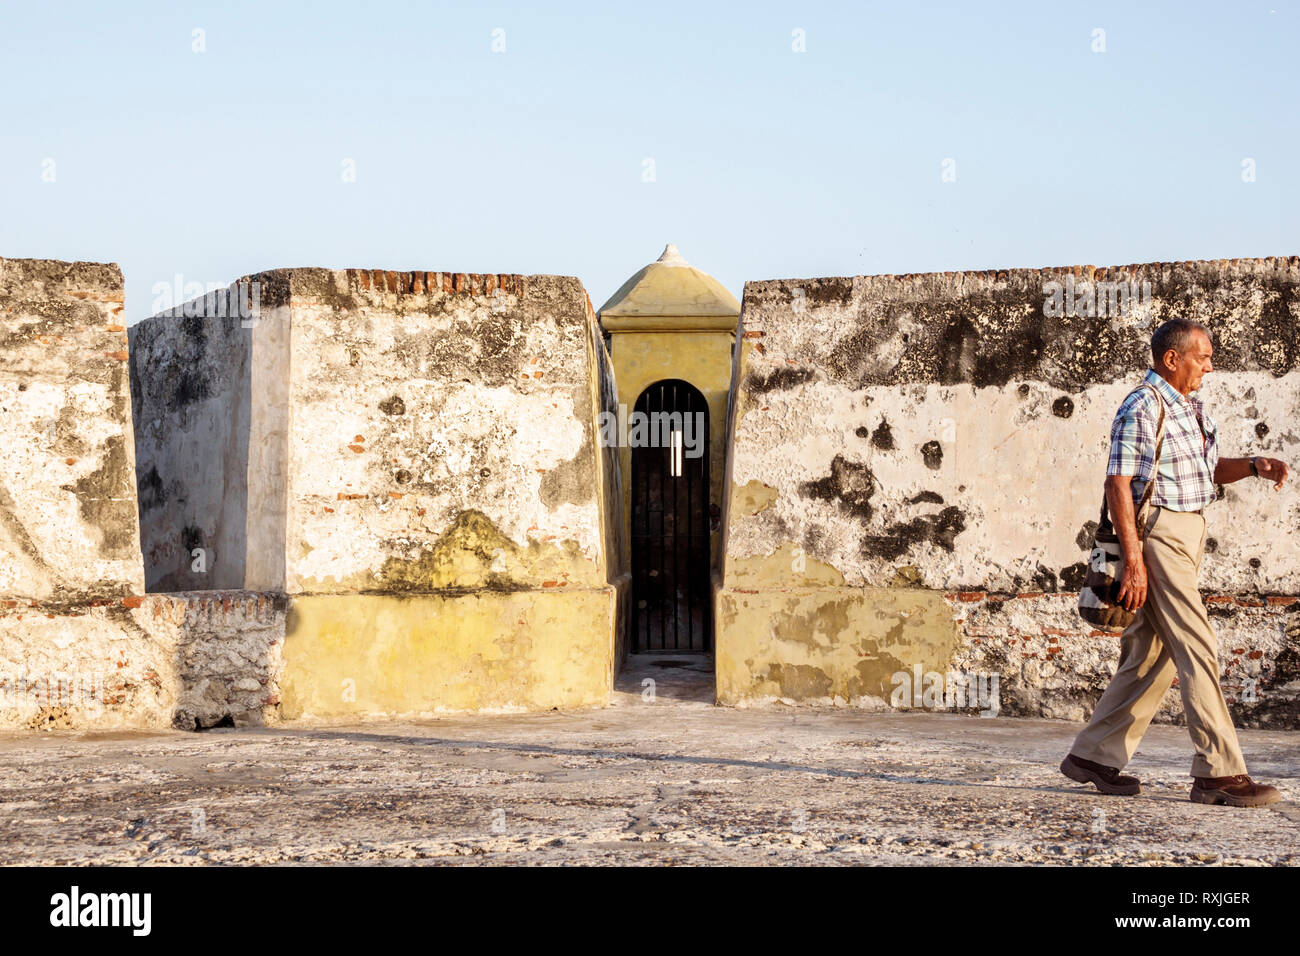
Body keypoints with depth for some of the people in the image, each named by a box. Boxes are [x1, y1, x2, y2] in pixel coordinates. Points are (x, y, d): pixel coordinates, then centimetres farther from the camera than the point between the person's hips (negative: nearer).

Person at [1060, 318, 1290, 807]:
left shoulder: (1190, 407, 16)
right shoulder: (1141, 409, -12)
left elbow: (1209, 470, 26)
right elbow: (1118, 483, -16)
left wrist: (1254, 466, 6)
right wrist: (1133, 559, -21)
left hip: (1188, 534, 10)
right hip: (1157, 535, -10)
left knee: (1151, 655, 11)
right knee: (1197, 649, -12)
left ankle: (1093, 756, 18)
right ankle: (1218, 772, -11)